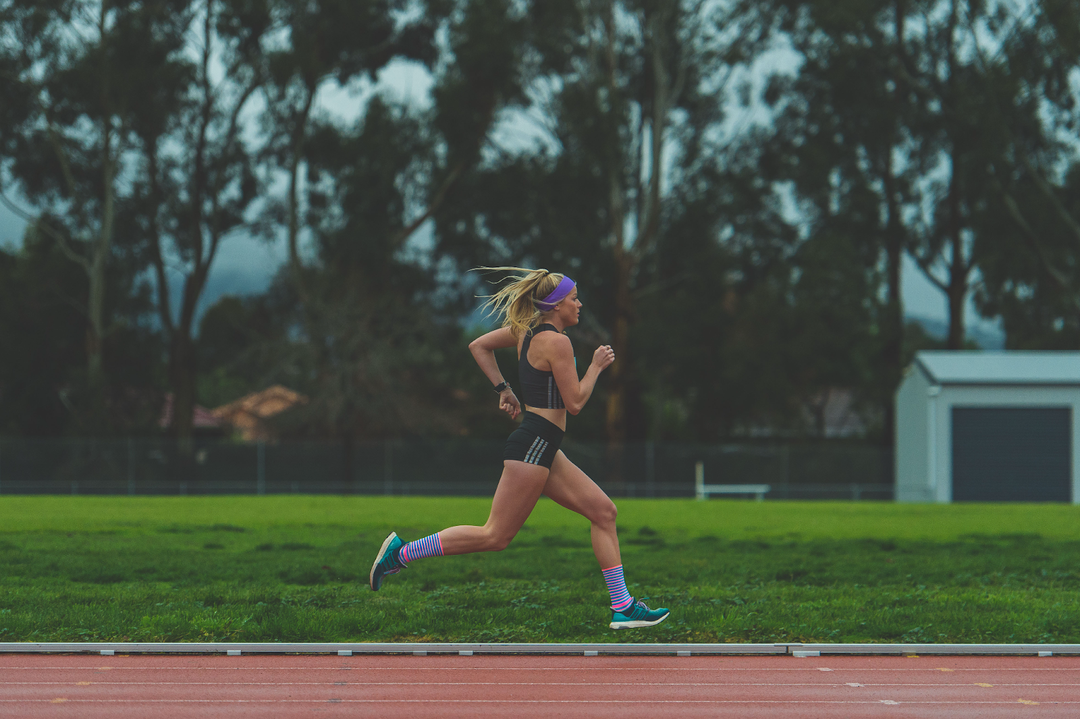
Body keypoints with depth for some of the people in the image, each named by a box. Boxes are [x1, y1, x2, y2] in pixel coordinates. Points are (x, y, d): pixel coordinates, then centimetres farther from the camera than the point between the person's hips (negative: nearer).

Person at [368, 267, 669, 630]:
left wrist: (503, 389, 21)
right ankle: (402, 552, -2)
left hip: (543, 449, 11)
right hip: (534, 445, -11)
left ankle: (622, 608, 6)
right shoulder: (556, 341, -15)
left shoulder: (526, 330, 11)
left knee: (603, 510, 7)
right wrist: (596, 366, -2)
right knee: (495, 536, -7)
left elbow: (478, 346, 21)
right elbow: (575, 403, -15)